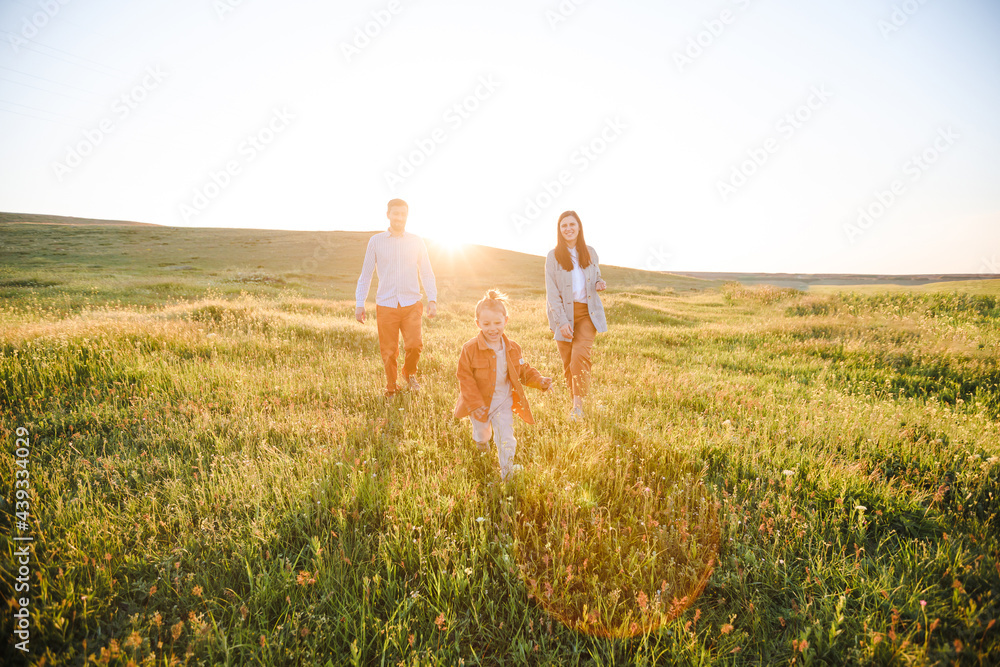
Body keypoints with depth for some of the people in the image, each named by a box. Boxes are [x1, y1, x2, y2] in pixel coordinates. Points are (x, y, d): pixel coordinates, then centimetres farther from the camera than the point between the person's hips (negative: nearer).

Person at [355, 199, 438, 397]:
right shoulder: (376, 241, 7)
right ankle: (391, 388, 25)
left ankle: (410, 373, 15)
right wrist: (359, 304, 5)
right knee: (389, 352, 2)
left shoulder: (417, 242, 8)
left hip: (411, 304, 0)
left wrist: (432, 299, 1)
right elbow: (365, 274, 10)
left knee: (414, 344, -16)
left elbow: (426, 273, 12)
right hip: (385, 306, 0)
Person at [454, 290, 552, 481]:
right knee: (482, 433, 24)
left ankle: (507, 469, 15)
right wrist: (475, 405, -21)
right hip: (480, 403, -1)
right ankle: (481, 440, 61)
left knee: (506, 438, -5)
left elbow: (524, 371, 3)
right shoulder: (470, 349, -21)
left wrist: (539, 380, -16)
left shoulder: (513, 349, -9)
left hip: (504, 403, 1)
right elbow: (465, 378, -17)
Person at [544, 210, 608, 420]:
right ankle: (575, 402, 19)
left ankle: (578, 405, -12)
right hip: (564, 314, -1)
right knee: (568, 362, 2)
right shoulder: (553, 257, -1)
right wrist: (562, 322, -15)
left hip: (588, 312, 1)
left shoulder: (590, 253, 8)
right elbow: (552, 293, -6)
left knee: (580, 355, -17)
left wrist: (599, 284, -3)